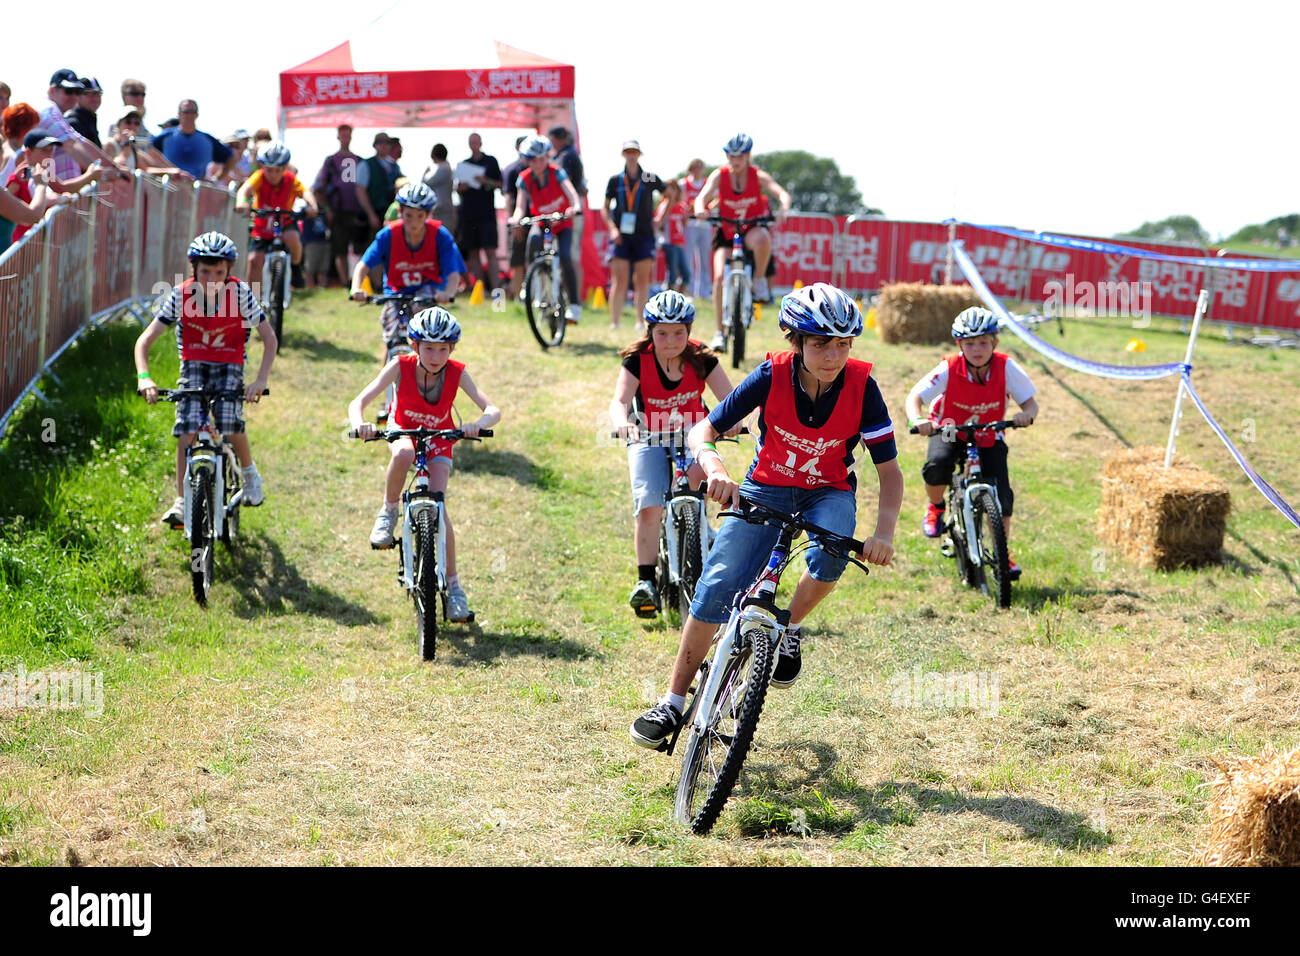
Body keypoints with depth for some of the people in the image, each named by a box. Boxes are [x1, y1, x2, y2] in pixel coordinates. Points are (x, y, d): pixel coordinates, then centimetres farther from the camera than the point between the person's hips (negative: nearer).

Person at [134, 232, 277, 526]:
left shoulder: (240, 293, -22)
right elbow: (145, 340, -18)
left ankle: (249, 471, 8)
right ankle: (182, 502, -4)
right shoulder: (181, 296, -20)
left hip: (229, 366, -1)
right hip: (194, 364, 1)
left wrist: (261, 380, -28)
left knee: (230, 425, -22)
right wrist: (144, 378, -34)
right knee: (186, 432, -15)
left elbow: (269, 339, -15)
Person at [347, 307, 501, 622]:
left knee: (438, 507, -16)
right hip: (404, 432, 0)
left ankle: (453, 585, -4)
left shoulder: (457, 373, -23)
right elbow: (359, 401, -29)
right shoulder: (401, 367, -25)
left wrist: (478, 424, -53)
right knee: (403, 454, -39)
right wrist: (359, 424, -52)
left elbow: (492, 410, -30)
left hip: (439, 440, 1)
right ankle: (389, 511, -12)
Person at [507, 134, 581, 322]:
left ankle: (574, 304, -13)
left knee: (564, 257, -23)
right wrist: (515, 219, -43)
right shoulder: (524, 179, -13)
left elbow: (571, 192, -34)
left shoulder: (556, 172, -19)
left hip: (562, 223, -1)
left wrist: (575, 207, -56)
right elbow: (521, 206, -20)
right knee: (533, 240, -33)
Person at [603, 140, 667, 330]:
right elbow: (606, 208, 10)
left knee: (642, 280, 0)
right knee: (619, 280, -7)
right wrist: (612, 228, -4)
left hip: (644, 236, 0)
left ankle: (641, 321, 5)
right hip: (621, 236, 0)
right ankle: (614, 322, -7)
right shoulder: (615, 180, 5)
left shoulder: (650, 179, 3)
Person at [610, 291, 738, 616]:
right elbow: (619, 400, -27)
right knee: (649, 509, -17)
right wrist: (622, 423, -51)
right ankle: (646, 581, -9)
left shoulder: (701, 358, -13)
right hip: (649, 439, -1)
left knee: (701, 470, -31)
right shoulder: (638, 361, -16)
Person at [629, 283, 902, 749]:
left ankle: (789, 629, -1)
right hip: (766, 487, 0)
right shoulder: (772, 376, -21)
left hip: (829, 492, 0)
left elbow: (889, 470, -16)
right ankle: (673, 701, -3)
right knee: (718, 584, -14)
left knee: (829, 558, -34)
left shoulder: (861, 387, -21)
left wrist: (884, 532, -32)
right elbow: (702, 431, -19)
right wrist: (715, 468, -43)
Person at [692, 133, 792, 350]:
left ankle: (760, 281, -14)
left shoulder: (757, 176, -8)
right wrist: (700, 209, -44)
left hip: (753, 229, -1)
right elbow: (702, 196, -20)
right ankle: (720, 332, -7)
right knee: (720, 277, -18)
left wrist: (783, 210, -44)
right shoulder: (719, 175, -6)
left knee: (762, 238, -40)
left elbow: (782, 194, -21)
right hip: (727, 233, 1)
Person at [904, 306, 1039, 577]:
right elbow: (915, 396, -25)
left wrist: (1026, 415, -41)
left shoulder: (1006, 367, -20)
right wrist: (917, 419, -47)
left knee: (1002, 495, -13)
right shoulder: (949, 369, -24)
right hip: (949, 431, -1)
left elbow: (1031, 402, -16)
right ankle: (936, 507, 2)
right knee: (937, 466, -33)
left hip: (989, 437, 1)